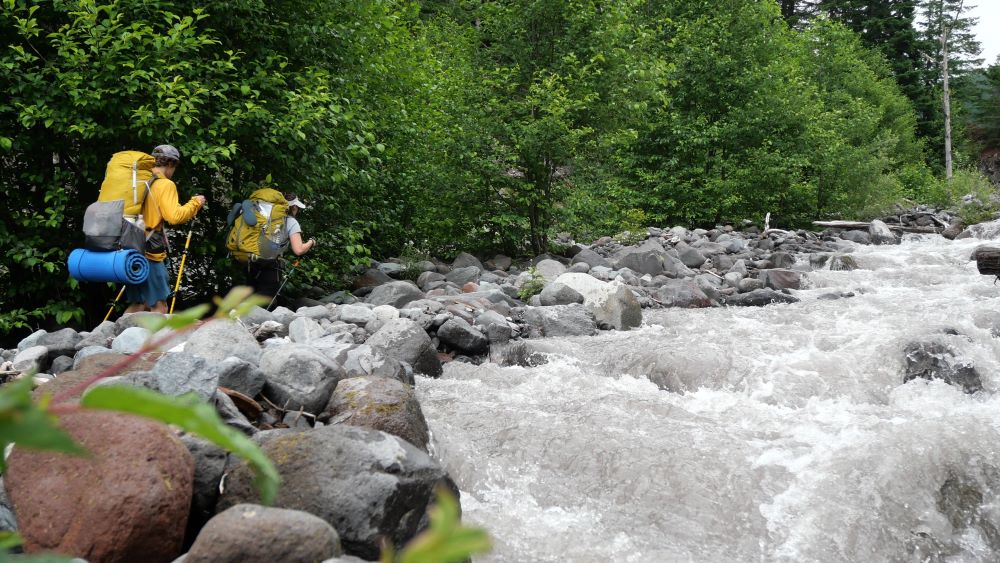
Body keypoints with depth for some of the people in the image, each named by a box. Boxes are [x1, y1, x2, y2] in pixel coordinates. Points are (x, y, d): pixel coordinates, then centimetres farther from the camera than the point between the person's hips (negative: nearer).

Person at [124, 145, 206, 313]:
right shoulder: (165, 184, -7)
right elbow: (175, 216, -18)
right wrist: (195, 203, -4)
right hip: (150, 253, -7)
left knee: (138, 304, 16)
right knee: (159, 306, -3)